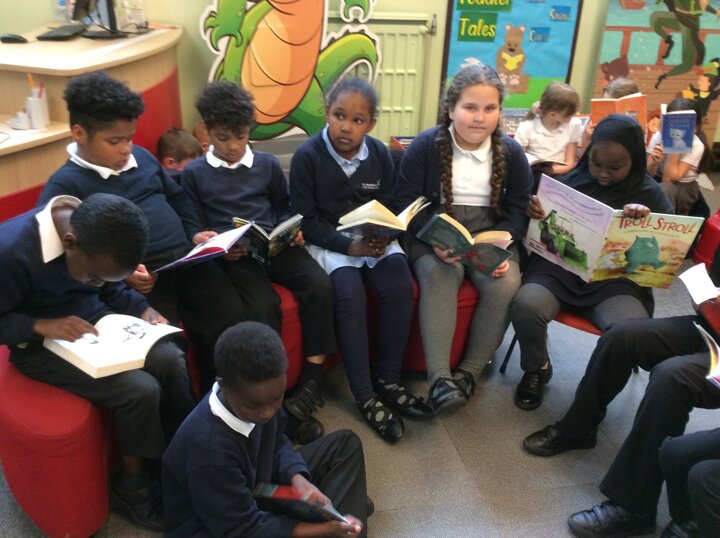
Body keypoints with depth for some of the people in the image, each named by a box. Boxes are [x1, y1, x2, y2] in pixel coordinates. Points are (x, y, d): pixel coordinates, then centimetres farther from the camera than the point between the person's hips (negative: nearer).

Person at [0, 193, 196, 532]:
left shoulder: (98, 232, -11)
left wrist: (141, 309, -9)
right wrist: (43, 326, -28)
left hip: (95, 318, 6)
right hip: (40, 344, -5)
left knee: (170, 360, -17)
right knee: (140, 390, -23)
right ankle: (133, 486, 2)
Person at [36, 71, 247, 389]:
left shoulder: (141, 156, 17)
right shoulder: (65, 185, -3)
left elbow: (177, 196, 30)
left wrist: (194, 232, 12)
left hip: (186, 259, 6)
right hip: (138, 277, -5)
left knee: (232, 315, -14)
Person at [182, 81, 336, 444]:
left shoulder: (268, 164, 16)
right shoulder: (194, 173, 10)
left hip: (276, 246, 3)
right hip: (234, 255, -3)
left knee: (320, 285, -24)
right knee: (264, 306, -31)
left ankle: (311, 381, -15)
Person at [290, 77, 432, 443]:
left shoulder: (379, 153, 0)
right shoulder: (307, 156, -11)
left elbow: (390, 207, 7)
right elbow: (305, 219, -11)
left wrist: (383, 238, -15)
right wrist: (348, 245, -20)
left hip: (373, 238, 4)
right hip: (328, 242, -3)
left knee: (401, 287, -23)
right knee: (351, 297, -30)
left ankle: (389, 381, -6)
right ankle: (365, 397, -16)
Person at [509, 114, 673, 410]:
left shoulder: (650, 193, 6)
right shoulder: (573, 179, 7)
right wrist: (533, 212, -8)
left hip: (615, 279, 0)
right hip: (559, 266, 1)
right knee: (524, 305, -31)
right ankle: (536, 369, 3)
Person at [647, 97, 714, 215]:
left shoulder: (696, 146, -17)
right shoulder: (658, 136, -9)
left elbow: (670, 178, -22)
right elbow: (648, 174, -10)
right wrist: (653, 163, -32)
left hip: (684, 187, -3)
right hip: (658, 182, 3)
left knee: (664, 190, -34)